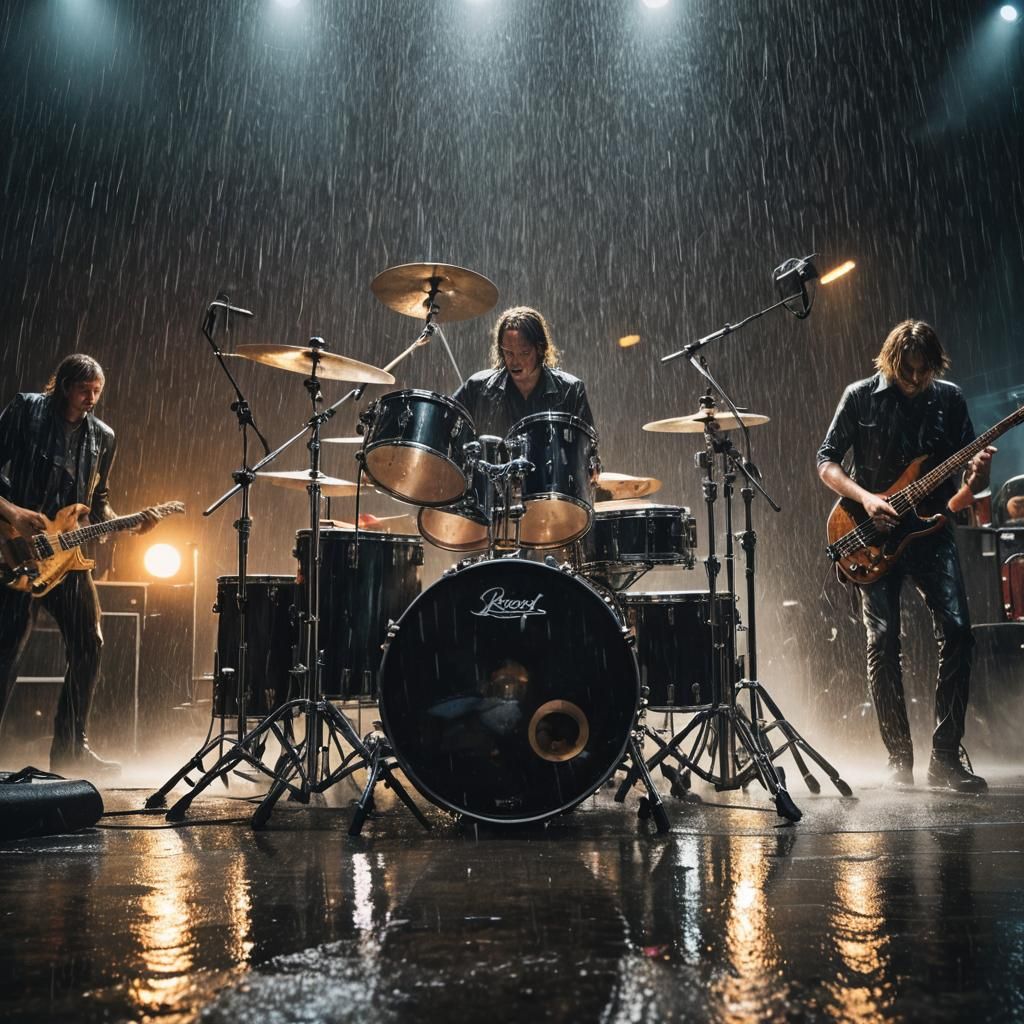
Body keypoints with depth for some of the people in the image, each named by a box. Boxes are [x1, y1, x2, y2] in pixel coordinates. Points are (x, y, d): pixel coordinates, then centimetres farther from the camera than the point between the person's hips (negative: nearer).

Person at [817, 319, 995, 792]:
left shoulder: (949, 399, 5)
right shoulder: (860, 397, -2)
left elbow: (969, 477, 9)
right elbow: (826, 462, -1)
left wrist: (978, 474, -15)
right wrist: (865, 498, -16)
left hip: (931, 530, 2)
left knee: (957, 632, -11)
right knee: (883, 643, -5)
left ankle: (945, 756, -1)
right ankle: (899, 759, 7)